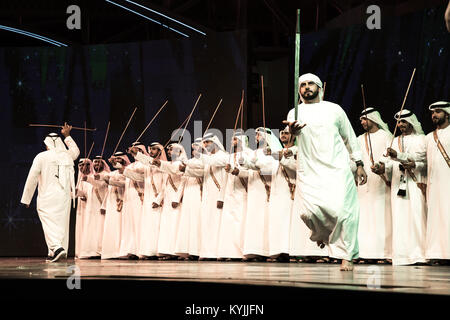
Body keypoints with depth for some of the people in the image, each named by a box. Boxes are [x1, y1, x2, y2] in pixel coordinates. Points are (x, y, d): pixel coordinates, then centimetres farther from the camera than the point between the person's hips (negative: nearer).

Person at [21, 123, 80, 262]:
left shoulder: (41, 157, -4)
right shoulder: (67, 155, 9)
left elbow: (32, 179, -4)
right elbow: (76, 150, 36)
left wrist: (26, 199, 2)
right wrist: (67, 136, 45)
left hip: (47, 197, -4)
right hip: (64, 197, 4)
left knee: (49, 222, -6)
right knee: (62, 223, 9)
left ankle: (56, 247, -27)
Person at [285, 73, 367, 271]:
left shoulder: (334, 109, 11)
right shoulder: (296, 112, 10)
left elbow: (350, 138, 17)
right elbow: (294, 130, -13)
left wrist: (359, 164, 13)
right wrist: (293, 130, -37)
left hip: (337, 168, 0)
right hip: (309, 171, 0)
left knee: (342, 210, -14)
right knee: (310, 211, -15)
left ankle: (346, 257, 0)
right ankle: (322, 234, 21)